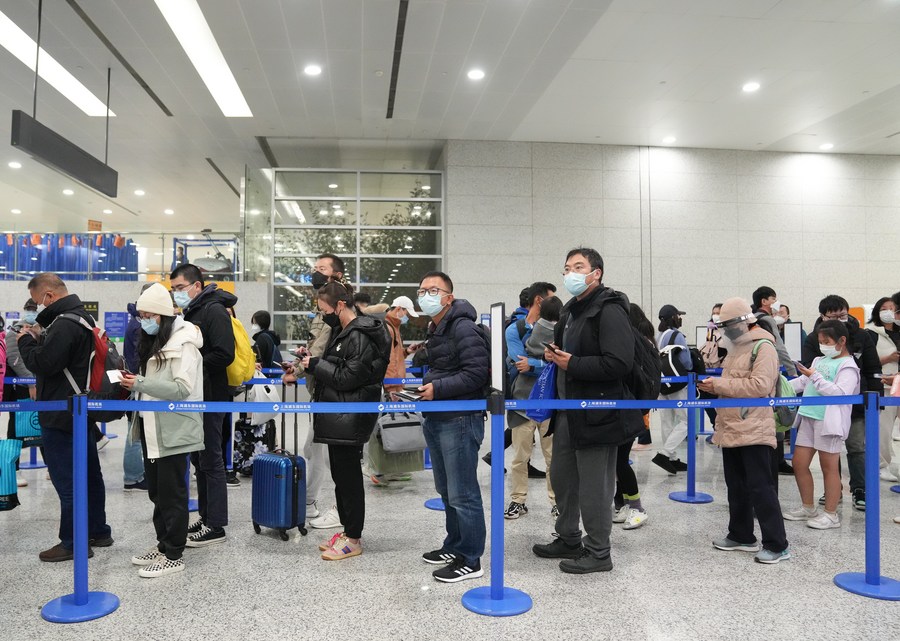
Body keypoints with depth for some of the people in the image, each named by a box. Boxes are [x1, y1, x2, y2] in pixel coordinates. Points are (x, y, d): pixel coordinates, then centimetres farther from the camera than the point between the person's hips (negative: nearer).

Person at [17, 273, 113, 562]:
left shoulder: (65, 324, -19)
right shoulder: (85, 318, 13)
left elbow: (42, 363, -21)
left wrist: (25, 340, -5)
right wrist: (39, 338, 8)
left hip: (61, 416, -10)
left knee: (67, 480, -2)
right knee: (89, 474, 16)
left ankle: (73, 543, 7)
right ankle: (97, 531, 26)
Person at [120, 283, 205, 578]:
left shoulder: (183, 343, -14)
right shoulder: (152, 342, 14)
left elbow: (182, 389, -22)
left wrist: (140, 383, -24)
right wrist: (133, 382, 8)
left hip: (172, 430, -9)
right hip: (151, 427, 9)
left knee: (172, 493, 0)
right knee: (156, 490, 17)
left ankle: (173, 556, 10)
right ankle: (163, 544, 31)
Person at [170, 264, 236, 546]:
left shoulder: (214, 310, -13)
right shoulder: (192, 313, 17)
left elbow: (224, 354, -23)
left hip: (210, 398, -10)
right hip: (196, 398, 10)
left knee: (211, 461, -3)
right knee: (199, 459, 15)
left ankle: (215, 526, 6)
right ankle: (206, 516, 27)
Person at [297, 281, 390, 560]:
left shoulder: (360, 336, -17)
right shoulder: (344, 331, 14)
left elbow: (348, 377, -22)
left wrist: (315, 365, -13)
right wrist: (312, 360, 4)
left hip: (351, 419, -10)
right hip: (338, 417, 10)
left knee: (348, 476, -1)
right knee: (341, 474, 16)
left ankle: (353, 539, 11)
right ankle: (347, 530, 28)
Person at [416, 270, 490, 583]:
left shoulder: (463, 329, -15)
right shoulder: (434, 330, 17)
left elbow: (477, 373, -22)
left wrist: (438, 389, -22)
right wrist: (425, 385, 12)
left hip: (460, 420, -10)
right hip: (436, 419, 10)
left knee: (463, 494, -2)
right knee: (446, 490, 19)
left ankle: (470, 560, 11)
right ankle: (454, 546, 34)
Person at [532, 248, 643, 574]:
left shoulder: (610, 311, -15)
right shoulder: (570, 309, 15)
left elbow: (619, 363, -26)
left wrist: (572, 364, -21)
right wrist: (553, 354, 8)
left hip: (598, 412, -10)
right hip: (568, 410, 10)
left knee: (594, 486, 2)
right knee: (561, 477, 19)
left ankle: (598, 553, 18)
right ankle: (569, 540, 36)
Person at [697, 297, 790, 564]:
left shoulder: (763, 347, -11)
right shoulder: (736, 347, 17)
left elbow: (760, 385, -23)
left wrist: (720, 384, -19)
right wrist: (713, 385, 4)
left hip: (754, 430, -9)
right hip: (731, 429, 9)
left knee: (760, 487, -5)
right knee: (736, 486, 15)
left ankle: (777, 545, 4)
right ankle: (741, 536, 27)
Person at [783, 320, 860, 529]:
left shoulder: (847, 366, -7)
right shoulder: (819, 360, 16)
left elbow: (841, 393, -20)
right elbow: (802, 382, 21)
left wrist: (815, 377, -20)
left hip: (828, 420, -8)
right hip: (808, 417, 8)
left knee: (829, 467, 1)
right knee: (799, 463, 8)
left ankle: (831, 514, 12)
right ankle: (808, 508, 23)